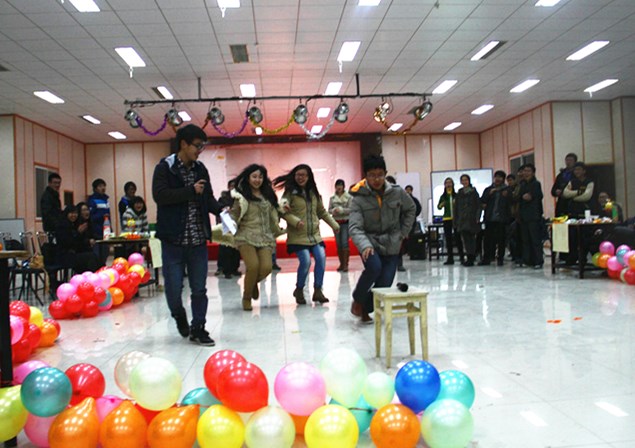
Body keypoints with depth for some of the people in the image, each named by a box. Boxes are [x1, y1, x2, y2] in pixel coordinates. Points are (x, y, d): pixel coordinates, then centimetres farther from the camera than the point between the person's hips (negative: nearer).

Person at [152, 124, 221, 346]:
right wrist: (191, 191, -18)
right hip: (173, 238, -4)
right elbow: (159, 195, -17)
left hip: (198, 238, 4)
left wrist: (220, 210, -4)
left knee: (199, 288, 6)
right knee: (173, 287, 1)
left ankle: (197, 329, 19)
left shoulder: (200, 169, 10)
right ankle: (180, 316, 31)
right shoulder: (164, 167, -4)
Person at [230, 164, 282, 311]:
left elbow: (273, 216, 26)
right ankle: (246, 297, 5)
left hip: (265, 237, 4)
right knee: (253, 266, -22)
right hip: (246, 237, -4)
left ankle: (253, 283, 22)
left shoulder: (268, 195, 16)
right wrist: (237, 207, -19)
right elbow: (234, 216, -3)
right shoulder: (242, 196, 2)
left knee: (266, 267, -16)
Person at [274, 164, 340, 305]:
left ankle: (318, 291, 3)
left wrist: (334, 224, 23)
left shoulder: (314, 193, 13)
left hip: (314, 234, 5)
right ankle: (299, 290, 11)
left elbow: (322, 212, 22)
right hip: (298, 235, -5)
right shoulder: (290, 192, -4)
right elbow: (283, 211, -11)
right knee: (306, 261, -15)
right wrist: (295, 221, -25)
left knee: (321, 257, -11)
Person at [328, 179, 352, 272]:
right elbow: (329, 209, 6)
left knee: (345, 243, -9)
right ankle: (341, 263, 16)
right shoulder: (332, 198, 7)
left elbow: (351, 209, -10)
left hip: (346, 222, -4)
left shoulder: (349, 197, -4)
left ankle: (345, 264, -4)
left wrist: (341, 210, -22)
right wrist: (333, 211, -16)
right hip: (336, 222, 4)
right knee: (338, 244, 7)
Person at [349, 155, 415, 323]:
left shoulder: (397, 193, -5)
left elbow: (410, 209, 14)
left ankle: (365, 309, 25)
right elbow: (355, 227, -21)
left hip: (391, 246, 3)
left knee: (384, 285, -5)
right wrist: (365, 246, -39)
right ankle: (358, 299, -2)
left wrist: (402, 233, 7)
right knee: (374, 268, -31)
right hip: (369, 244, -3)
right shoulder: (359, 199, -13)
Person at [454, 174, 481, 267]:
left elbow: (479, 206, -2)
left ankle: (470, 259, -3)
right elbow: (456, 208, 13)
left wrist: (478, 218, -13)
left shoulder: (474, 192, 2)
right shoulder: (459, 194, 13)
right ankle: (470, 258, 4)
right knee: (465, 239, -1)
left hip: (472, 220, -3)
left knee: (471, 238, -5)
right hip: (462, 220, 3)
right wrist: (456, 221, 9)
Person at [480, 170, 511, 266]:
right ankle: (486, 258, 8)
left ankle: (500, 259, 10)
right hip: (490, 218, 2)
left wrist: (506, 196, -20)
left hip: (501, 218, -1)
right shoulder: (488, 189, 12)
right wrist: (490, 193, -13)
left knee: (501, 239, 2)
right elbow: (482, 201, 1)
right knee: (488, 238, 2)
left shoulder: (507, 190, 7)